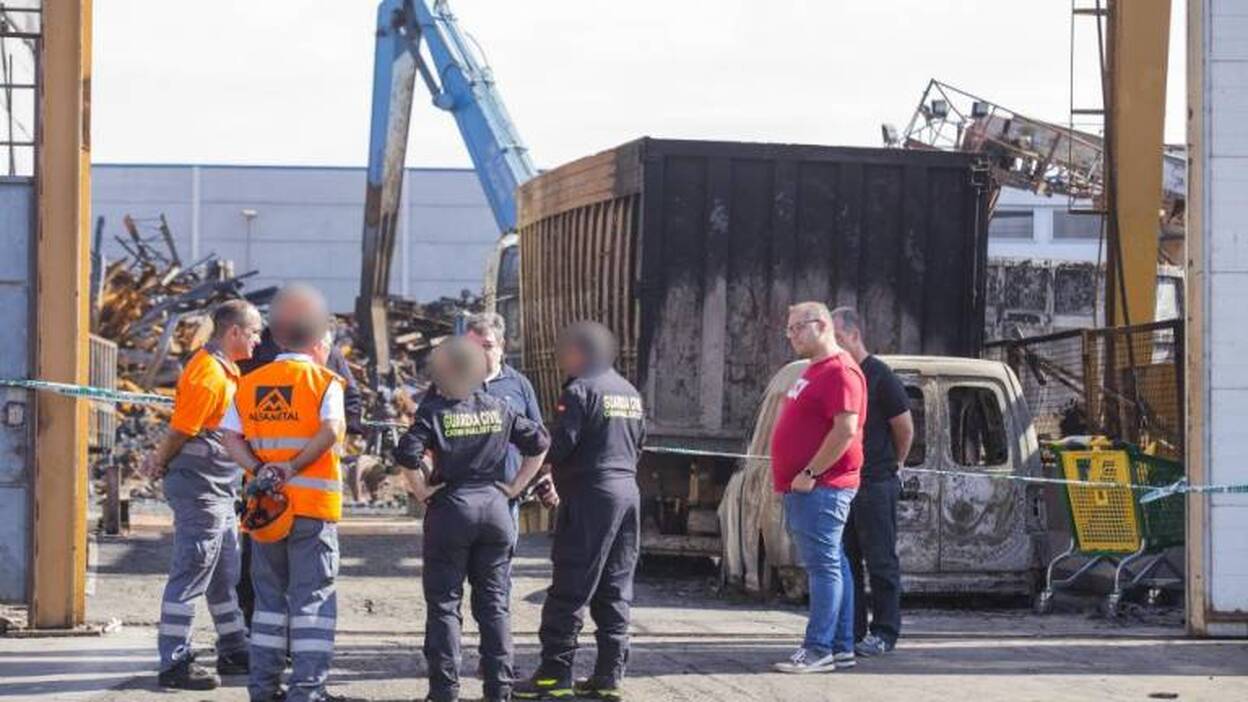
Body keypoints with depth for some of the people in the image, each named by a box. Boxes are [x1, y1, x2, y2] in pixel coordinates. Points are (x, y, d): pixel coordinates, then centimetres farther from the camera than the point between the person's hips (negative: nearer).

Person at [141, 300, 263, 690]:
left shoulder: (224, 369, 13)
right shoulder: (208, 375, -20)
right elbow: (180, 431, -16)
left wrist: (160, 460, 6)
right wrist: (160, 464, 0)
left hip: (219, 490, 10)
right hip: (200, 488, -10)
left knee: (225, 574, 17)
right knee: (190, 574, -7)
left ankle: (234, 652, 27)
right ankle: (175, 664, -5)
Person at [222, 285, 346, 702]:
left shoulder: (249, 384, 11)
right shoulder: (323, 382, -4)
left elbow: (232, 439, 1)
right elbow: (330, 432, -19)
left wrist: (260, 469, -9)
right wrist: (294, 468, -15)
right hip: (313, 503, -4)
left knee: (270, 594, 14)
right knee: (312, 597, -1)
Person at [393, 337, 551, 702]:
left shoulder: (434, 411, -6)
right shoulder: (498, 409, 6)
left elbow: (407, 455, -18)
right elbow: (539, 442, 6)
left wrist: (422, 490, -5)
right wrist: (515, 486, 9)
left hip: (450, 508, -3)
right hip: (495, 506, 3)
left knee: (443, 602, 4)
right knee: (495, 603, 9)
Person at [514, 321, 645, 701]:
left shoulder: (579, 391, -10)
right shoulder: (630, 392, 15)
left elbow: (559, 445, -15)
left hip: (590, 495, -8)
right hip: (628, 492, 8)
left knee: (569, 590, -4)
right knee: (615, 590, 9)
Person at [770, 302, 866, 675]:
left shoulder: (840, 371, -14)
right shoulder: (814, 371, 19)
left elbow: (846, 429, -22)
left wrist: (810, 474, -20)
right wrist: (789, 477, 18)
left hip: (820, 487, -10)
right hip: (804, 488, 10)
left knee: (823, 566, -9)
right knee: (832, 566, 11)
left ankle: (818, 649, -11)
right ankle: (842, 647, 15)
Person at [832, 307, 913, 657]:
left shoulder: (879, 376, -7)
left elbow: (905, 428, -3)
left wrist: (893, 464, 6)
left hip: (875, 484, -7)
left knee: (880, 560, -2)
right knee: (844, 560, 9)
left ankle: (884, 632, 1)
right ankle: (851, 630, 15)